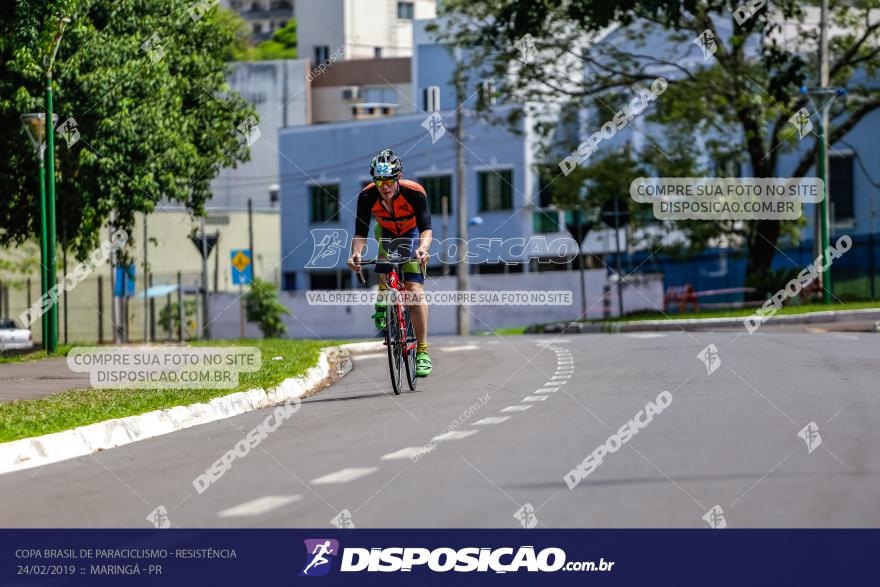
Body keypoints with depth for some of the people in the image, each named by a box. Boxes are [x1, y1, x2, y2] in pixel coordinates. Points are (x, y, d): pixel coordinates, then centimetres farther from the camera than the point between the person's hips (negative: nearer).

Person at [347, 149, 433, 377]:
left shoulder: (414, 192, -33)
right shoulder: (367, 197, -28)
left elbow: (426, 228, -37)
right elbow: (360, 233, -27)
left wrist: (422, 247, -58)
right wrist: (355, 254, -47)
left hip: (412, 234, -3)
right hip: (386, 232, 3)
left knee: (415, 290, -15)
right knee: (384, 261, -31)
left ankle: (422, 351, -14)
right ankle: (383, 299, -3)